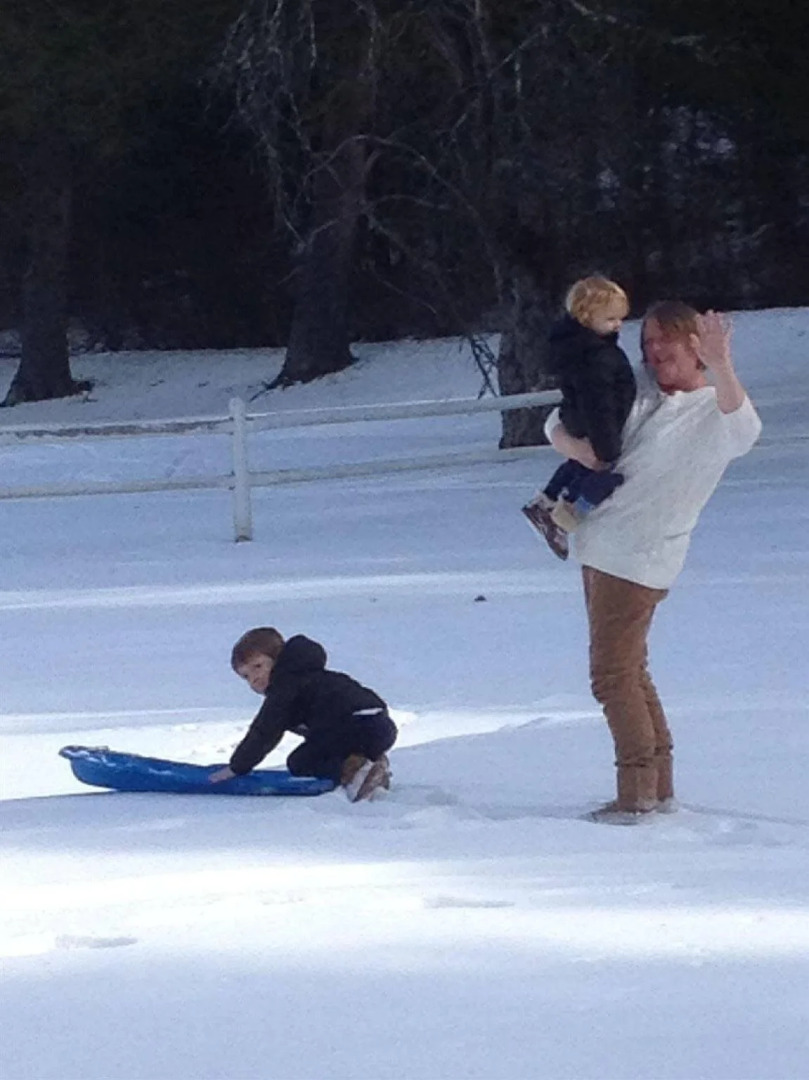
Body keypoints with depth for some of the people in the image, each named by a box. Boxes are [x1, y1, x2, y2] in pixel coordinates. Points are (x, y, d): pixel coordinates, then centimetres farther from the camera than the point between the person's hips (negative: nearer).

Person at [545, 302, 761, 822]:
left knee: (614, 674, -8)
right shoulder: (640, 393, 9)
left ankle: (638, 791, -3)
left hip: (640, 559, -8)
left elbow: (743, 430, -37)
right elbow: (557, 424, 12)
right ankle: (660, 785, 23)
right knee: (630, 670, 15)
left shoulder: (714, 410, -11)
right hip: (602, 549, 8)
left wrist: (719, 366, -55)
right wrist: (580, 449, -13)